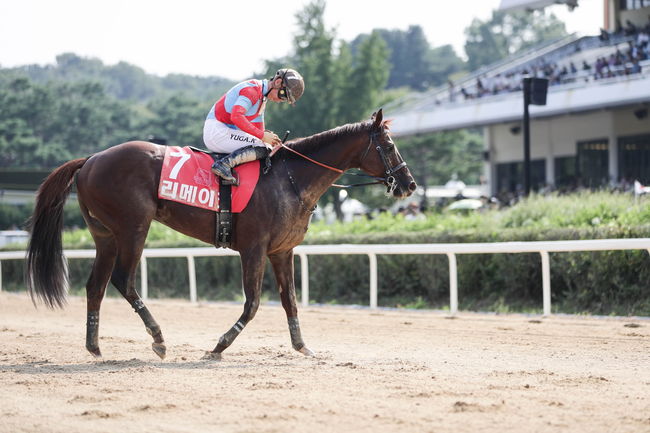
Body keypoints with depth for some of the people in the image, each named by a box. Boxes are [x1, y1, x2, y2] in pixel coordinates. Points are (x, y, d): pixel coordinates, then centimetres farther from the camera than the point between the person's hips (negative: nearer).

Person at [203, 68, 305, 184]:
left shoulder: (262, 96, 17)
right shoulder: (252, 90, -16)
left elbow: (258, 127, 21)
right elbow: (236, 116, -30)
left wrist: (270, 139, 3)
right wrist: (262, 135, -27)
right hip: (216, 131, -10)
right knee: (262, 148, -22)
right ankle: (224, 164, -29)